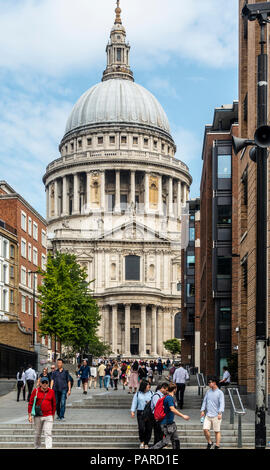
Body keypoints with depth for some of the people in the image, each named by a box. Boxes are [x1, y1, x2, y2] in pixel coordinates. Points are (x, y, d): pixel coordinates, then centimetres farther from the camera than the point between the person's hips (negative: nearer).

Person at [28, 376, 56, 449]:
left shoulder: (51, 392, 3)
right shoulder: (35, 391, -1)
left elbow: (54, 404, 12)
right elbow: (30, 403, 1)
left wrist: (53, 415, 14)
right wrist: (29, 415, -3)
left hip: (48, 416, 0)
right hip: (38, 416, 0)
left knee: (48, 433, -10)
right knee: (37, 433, 11)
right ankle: (37, 447, 27)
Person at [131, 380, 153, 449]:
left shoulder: (151, 393, 10)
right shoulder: (138, 394, 7)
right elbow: (134, 402, 6)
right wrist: (132, 411, -2)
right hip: (140, 412, -2)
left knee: (148, 429, 1)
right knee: (141, 428, -15)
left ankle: (146, 443, 15)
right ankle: (142, 442, 6)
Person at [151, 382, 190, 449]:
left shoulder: (169, 397, 13)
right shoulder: (169, 398, -17)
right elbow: (172, 409, -27)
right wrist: (183, 416, -24)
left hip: (171, 423, 10)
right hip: (167, 424, -10)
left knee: (176, 440, 10)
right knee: (165, 441, -8)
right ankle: (152, 448, -2)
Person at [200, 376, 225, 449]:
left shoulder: (220, 393, -4)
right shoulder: (208, 392, 12)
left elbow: (222, 403, -11)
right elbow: (204, 401, 17)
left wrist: (220, 413, -23)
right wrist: (202, 410, 4)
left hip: (216, 416, -4)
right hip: (208, 415, 4)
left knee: (217, 431, 2)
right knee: (205, 429, -5)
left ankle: (217, 446, 11)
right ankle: (209, 443, 16)